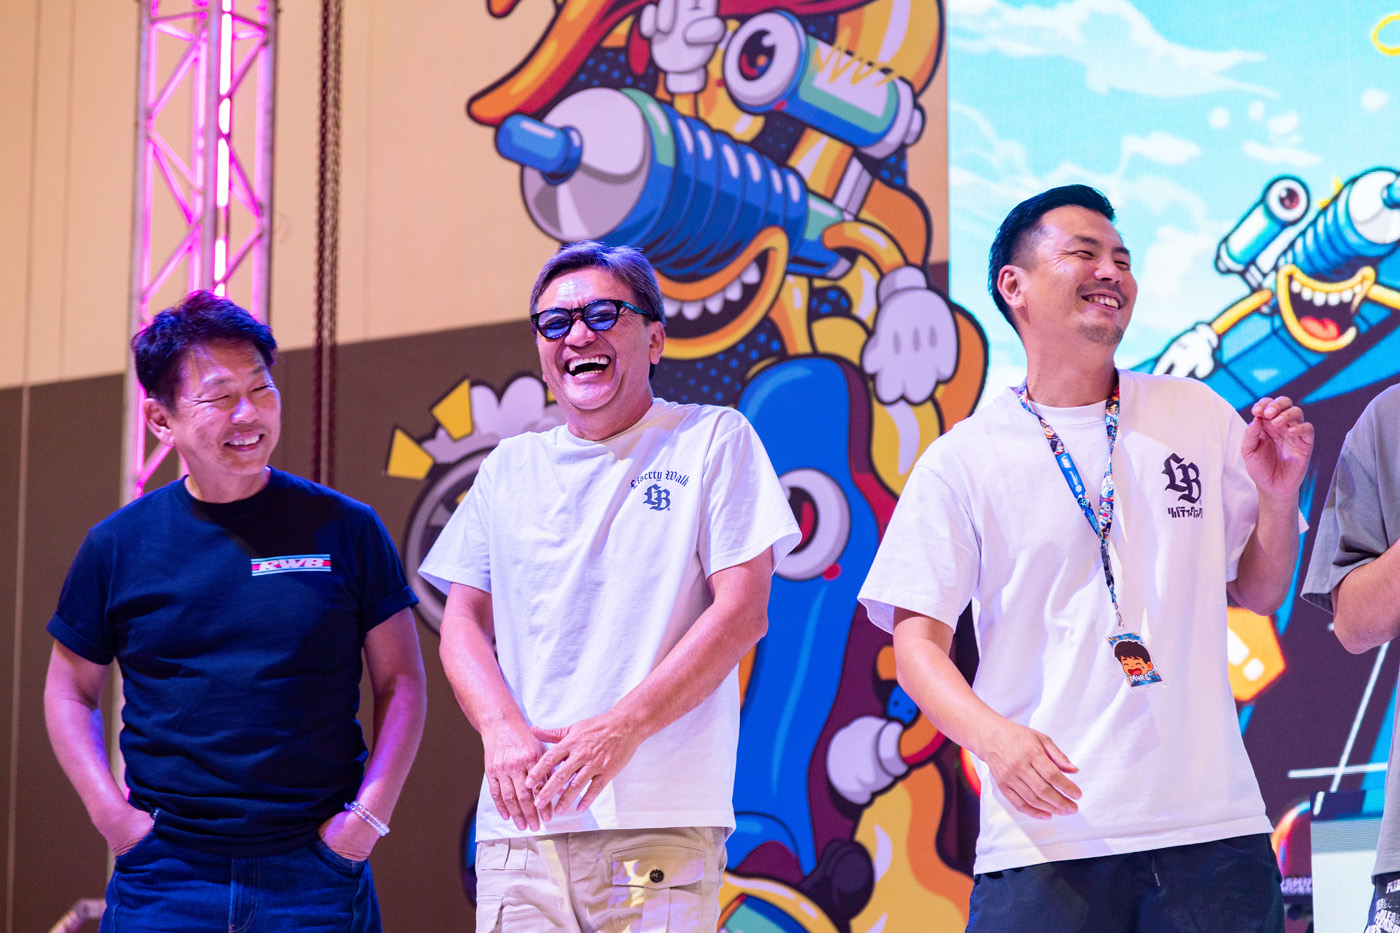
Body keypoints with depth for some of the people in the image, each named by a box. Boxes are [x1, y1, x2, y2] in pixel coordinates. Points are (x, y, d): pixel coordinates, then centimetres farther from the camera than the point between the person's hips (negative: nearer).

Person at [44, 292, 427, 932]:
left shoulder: (344, 530, 1)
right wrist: (108, 811, 0)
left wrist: (369, 814, -4)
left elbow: (402, 681, 5)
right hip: (164, 874, 1)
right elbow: (70, 691, 12)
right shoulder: (118, 544, 3)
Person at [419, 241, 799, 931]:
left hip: (662, 823, -3)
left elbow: (742, 612, -3)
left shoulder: (713, 440, 5)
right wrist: (501, 728, -6)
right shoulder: (508, 470, 17)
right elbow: (463, 623, 15)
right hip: (521, 819, 3)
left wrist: (621, 729, -13)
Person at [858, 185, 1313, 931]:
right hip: (1046, 834, -2)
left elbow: (1258, 594, 17)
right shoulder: (963, 462, 2)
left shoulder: (1200, 417, 11)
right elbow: (916, 644, -2)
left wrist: (1278, 495, -2)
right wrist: (993, 735, -19)